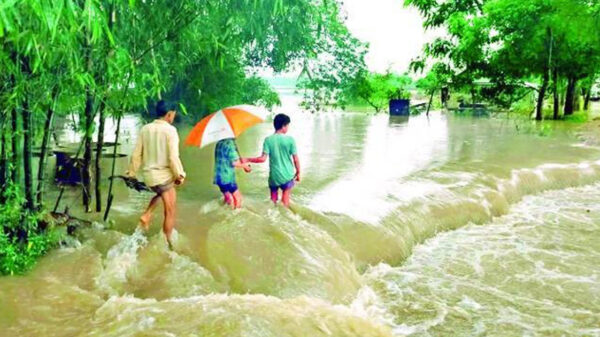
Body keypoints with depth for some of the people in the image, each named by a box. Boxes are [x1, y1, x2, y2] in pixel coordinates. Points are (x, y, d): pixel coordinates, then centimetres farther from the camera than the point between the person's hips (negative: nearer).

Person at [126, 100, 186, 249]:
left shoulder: (145, 129, 2)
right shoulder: (170, 130, -14)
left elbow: (137, 154, 4)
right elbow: (173, 157, -17)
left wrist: (132, 172, 15)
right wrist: (179, 175, -5)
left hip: (148, 174, 6)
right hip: (164, 174, -6)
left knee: (161, 193, 36)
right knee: (170, 212, 7)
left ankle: (147, 215, 18)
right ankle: (167, 243, 11)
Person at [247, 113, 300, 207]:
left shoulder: (268, 140, -8)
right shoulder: (290, 140, -11)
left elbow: (263, 159, -14)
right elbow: (296, 159, -7)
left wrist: (248, 160, -2)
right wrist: (298, 172, 8)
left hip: (274, 175, 1)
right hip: (287, 175, -1)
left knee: (273, 199, 17)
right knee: (285, 201, 11)